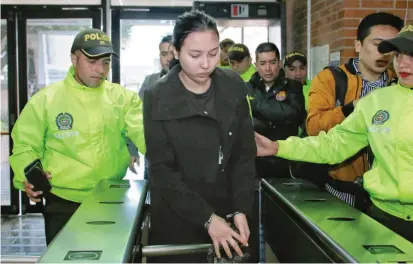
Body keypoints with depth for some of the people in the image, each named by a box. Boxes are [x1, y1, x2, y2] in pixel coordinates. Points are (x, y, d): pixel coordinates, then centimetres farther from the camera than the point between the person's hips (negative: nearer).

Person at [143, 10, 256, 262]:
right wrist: (207, 218, -21)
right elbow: (162, 171, -14)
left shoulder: (234, 87, -4)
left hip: (227, 211, 3)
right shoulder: (158, 98, -12)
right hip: (176, 219, -2)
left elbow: (245, 155, -2)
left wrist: (241, 210, -13)